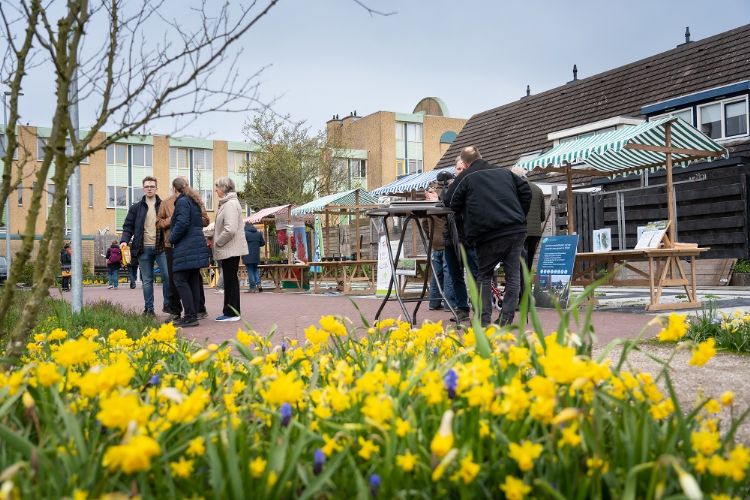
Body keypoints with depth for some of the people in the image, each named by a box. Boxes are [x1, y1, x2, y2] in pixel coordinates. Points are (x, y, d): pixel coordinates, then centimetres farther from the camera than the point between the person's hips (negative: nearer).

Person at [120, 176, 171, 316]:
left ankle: (168, 305, 8)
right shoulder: (136, 208, 9)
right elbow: (128, 226, 8)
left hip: (161, 247, -1)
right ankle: (149, 308, 13)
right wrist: (124, 240, -8)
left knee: (168, 276, -6)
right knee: (147, 280, 7)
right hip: (144, 248, 1)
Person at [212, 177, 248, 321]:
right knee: (230, 280, 13)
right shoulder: (227, 203, 16)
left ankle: (232, 313, 3)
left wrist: (218, 242, -13)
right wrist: (217, 241, 13)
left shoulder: (230, 204, -16)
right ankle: (230, 311, 20)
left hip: (231, 249, -10)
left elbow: (230, 229, -25)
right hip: (229, 249, 10)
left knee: (231, 280, -3)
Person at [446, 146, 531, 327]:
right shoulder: (505, 172, 19)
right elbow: (525, 191, 18)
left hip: (489, 235, -3)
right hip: (516, 231, 4)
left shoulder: (466, 178, 4)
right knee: (513, 275, 7)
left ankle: (484, 319, 5)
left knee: (484, 276, 9)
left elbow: (451, 203, 3)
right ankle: (507, 317, 1)